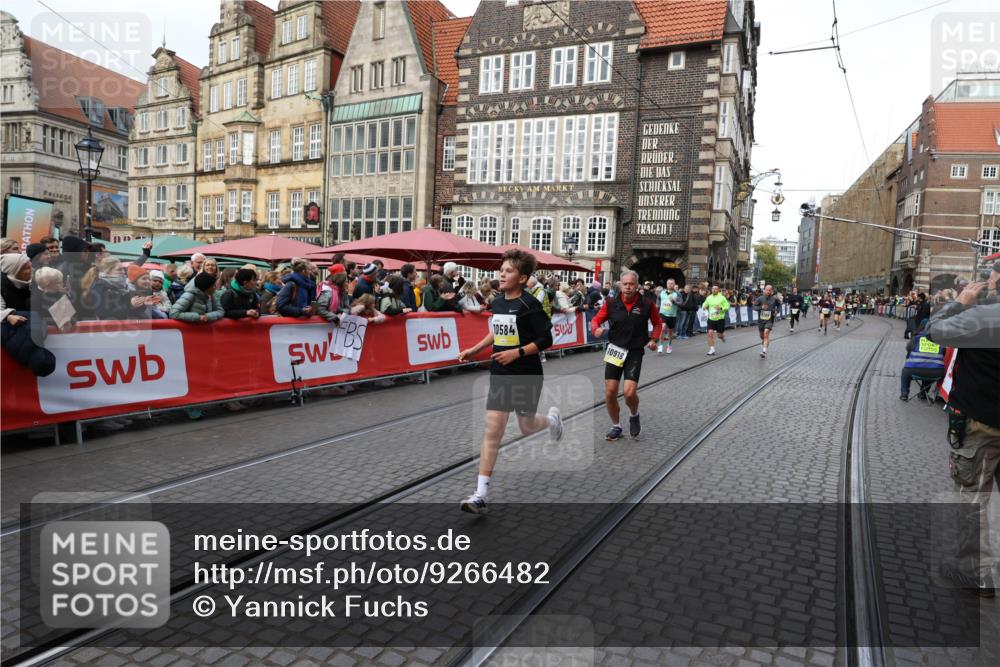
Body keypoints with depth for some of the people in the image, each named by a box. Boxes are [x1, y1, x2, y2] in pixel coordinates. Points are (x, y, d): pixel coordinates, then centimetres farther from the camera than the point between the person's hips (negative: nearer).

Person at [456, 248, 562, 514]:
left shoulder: (529, 304, -14)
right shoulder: (497, 302, 5)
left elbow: (545, 339, -12)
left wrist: (518, 352, -21)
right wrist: (475, 350, 14)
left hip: (526, 375, -4)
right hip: (499, 375, 5)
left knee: (527, 427, 12)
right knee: (492, 430, -4)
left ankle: (552, 419, 50)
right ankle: (481, 495, -3)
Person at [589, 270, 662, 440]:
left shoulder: (647, 304, -5)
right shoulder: (611, 303, -5)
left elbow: (657, 323, 12)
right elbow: (596, 319, 2)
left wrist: (654, 339, -3)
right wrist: (596, 328, -20)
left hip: (635, 352, -2)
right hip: (615, 351, 2)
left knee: (629, 392, -15)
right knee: (610, 393, 1)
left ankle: (634, 416, 20)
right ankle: (616, 427, 23)